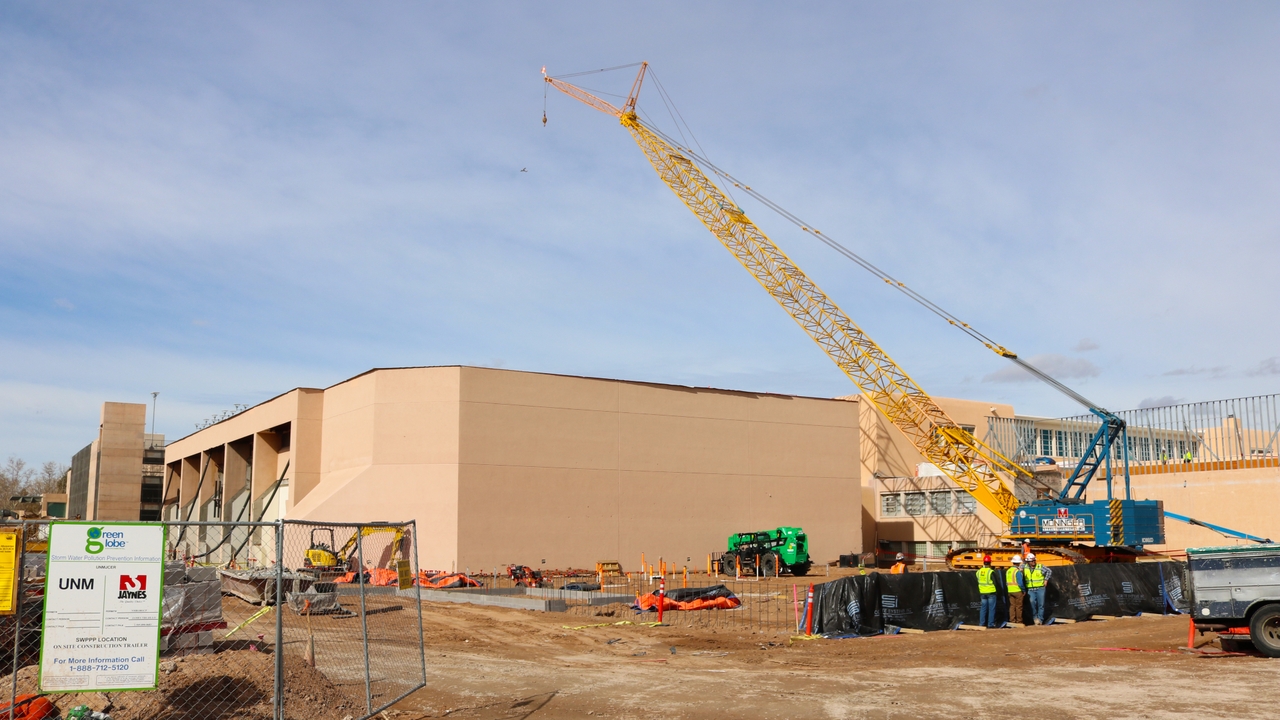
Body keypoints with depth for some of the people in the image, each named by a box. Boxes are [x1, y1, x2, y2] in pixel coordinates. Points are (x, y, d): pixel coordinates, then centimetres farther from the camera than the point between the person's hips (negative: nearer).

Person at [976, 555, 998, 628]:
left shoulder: (979, 572, 3)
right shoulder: (991, 572, -14)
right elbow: (995, 583, -9)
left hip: (983, 593, 5)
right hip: (991, 592, -5)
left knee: (983, 608, 11)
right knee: (991, 608, 2)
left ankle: (982, 623, 11)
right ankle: (990, 624, 2)